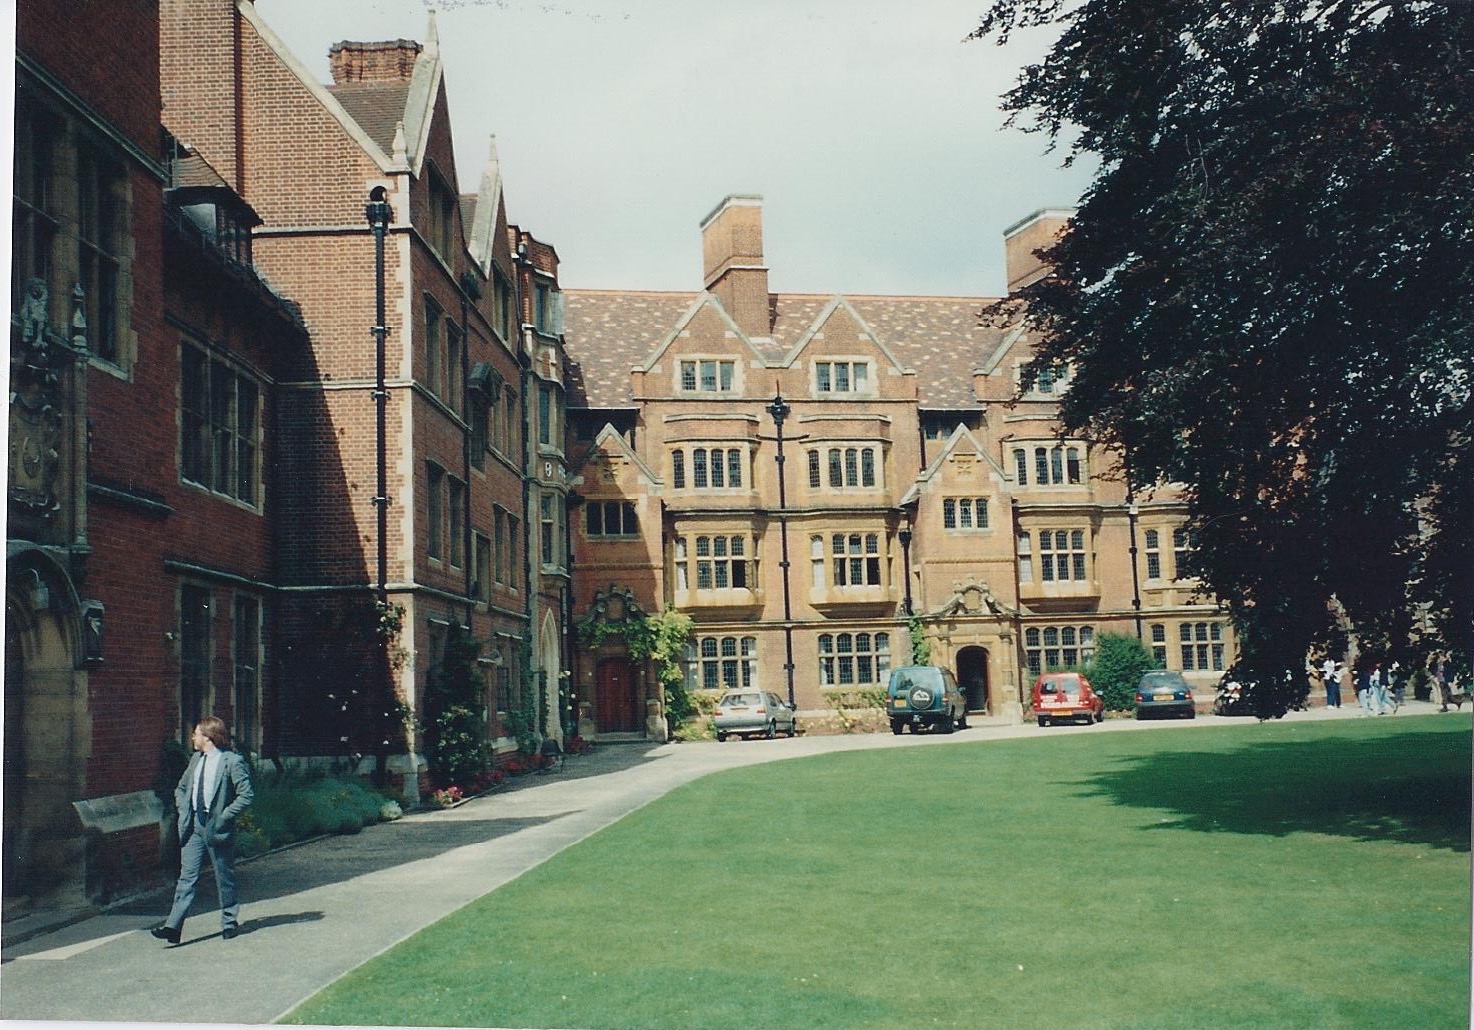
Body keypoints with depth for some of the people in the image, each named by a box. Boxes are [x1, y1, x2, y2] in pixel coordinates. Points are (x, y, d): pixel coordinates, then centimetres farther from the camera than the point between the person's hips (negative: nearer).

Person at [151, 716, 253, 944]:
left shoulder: (233, 761, -10)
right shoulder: (196, 759, 12)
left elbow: (246, 795, -13)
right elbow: (181, 788, 25)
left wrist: (224, 816, -15)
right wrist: (184, 810, 9)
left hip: (217, 828, -6)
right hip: (193, 826, 6)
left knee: (224, 877, 6)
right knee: (187, 876, -1)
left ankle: (229, 921, 22)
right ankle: (173, 926, -6)